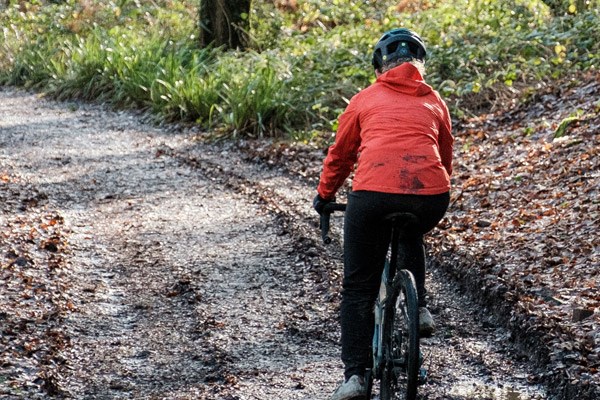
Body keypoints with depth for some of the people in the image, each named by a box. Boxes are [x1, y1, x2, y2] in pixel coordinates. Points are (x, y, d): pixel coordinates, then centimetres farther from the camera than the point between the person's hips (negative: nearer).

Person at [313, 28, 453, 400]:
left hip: (373, 194, -2)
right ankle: (420, 307, 25)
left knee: (358, 289, 11)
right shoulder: (435, 103, 23)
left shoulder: (365, 100, 20)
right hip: (431, 195, 2)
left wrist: (325, 195, 45)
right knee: (412, 235, 39)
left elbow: (339, 155, 28)